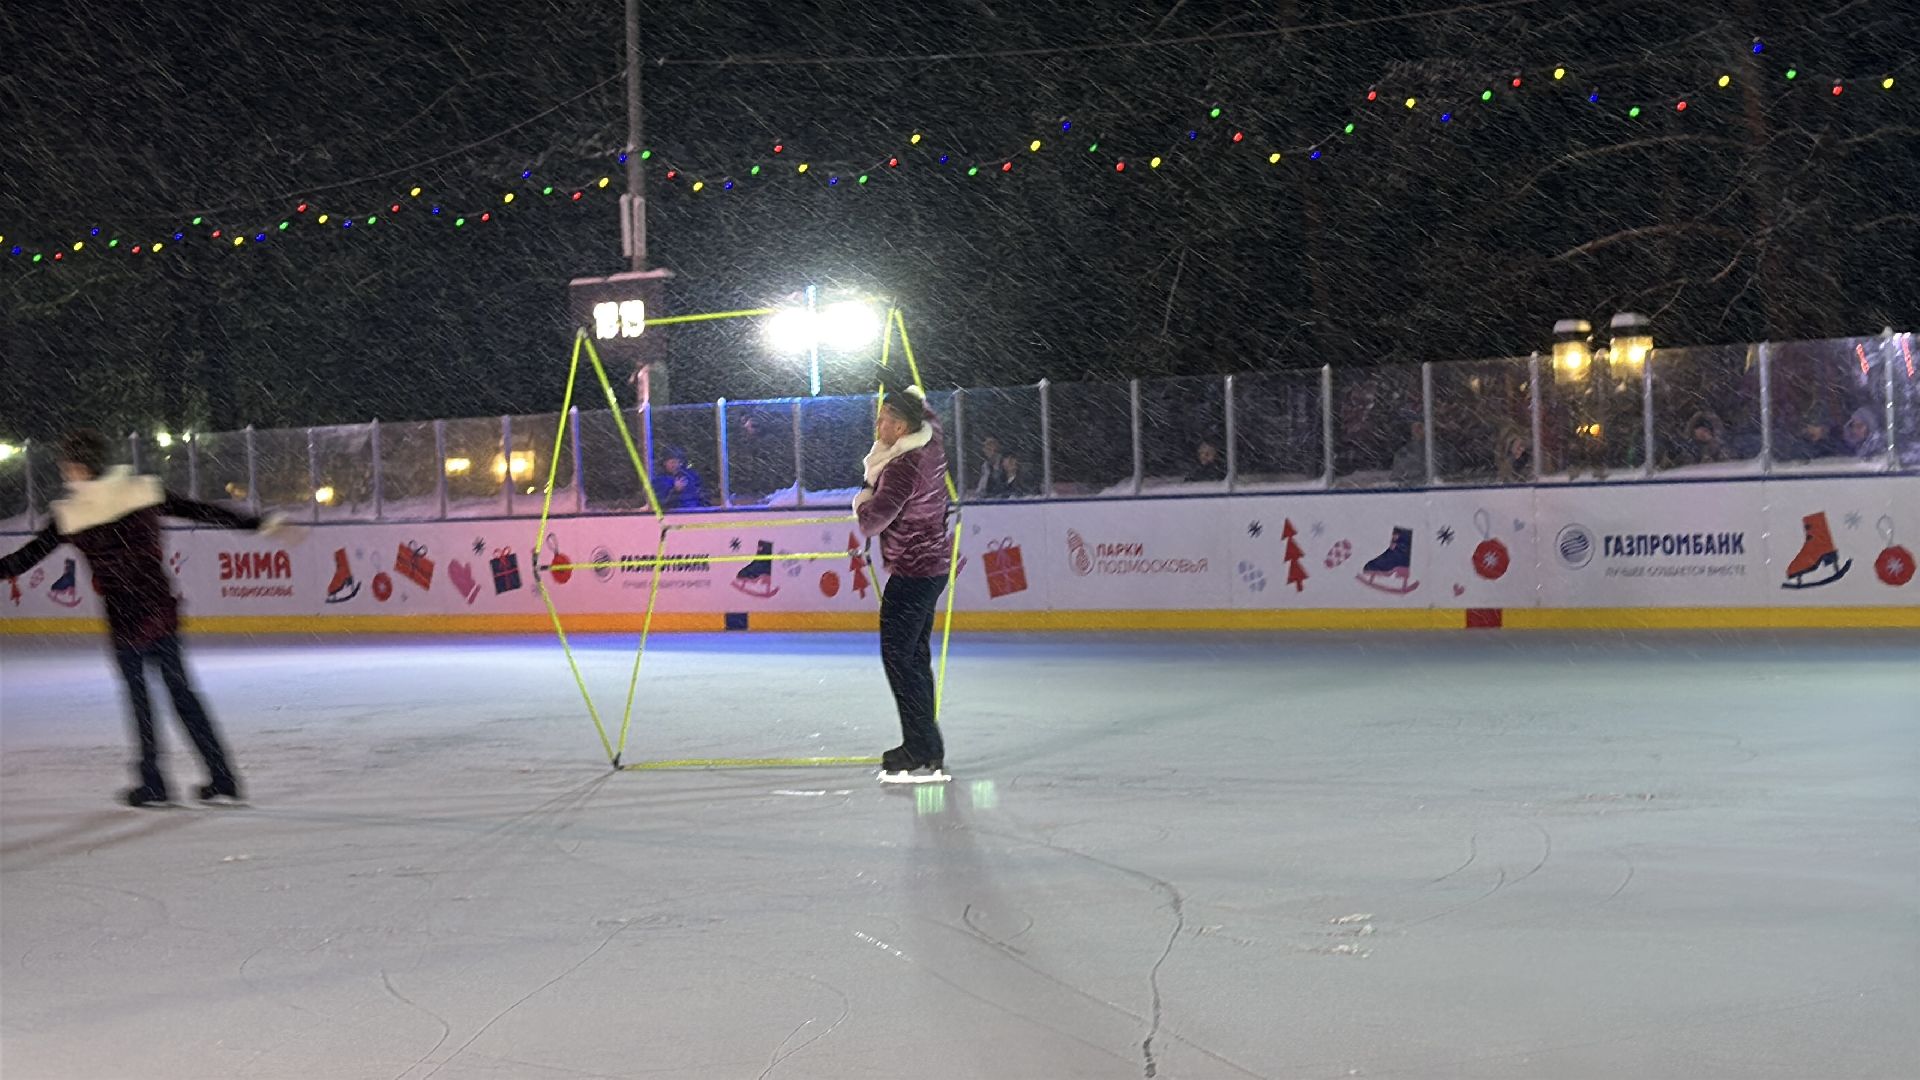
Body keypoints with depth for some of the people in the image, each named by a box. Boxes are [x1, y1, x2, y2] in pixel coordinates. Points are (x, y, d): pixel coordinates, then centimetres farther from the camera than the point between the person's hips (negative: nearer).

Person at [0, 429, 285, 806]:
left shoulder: (70, 514, -8)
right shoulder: (144, 491, -2)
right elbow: (203, 511, 2)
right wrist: (257, 524, 7)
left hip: (123, 620, -3)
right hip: (162, 611, 3)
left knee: (138, 694, 12)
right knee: (180, 688, 13)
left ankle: (153, 783, 15)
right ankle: (222, 777, 12)